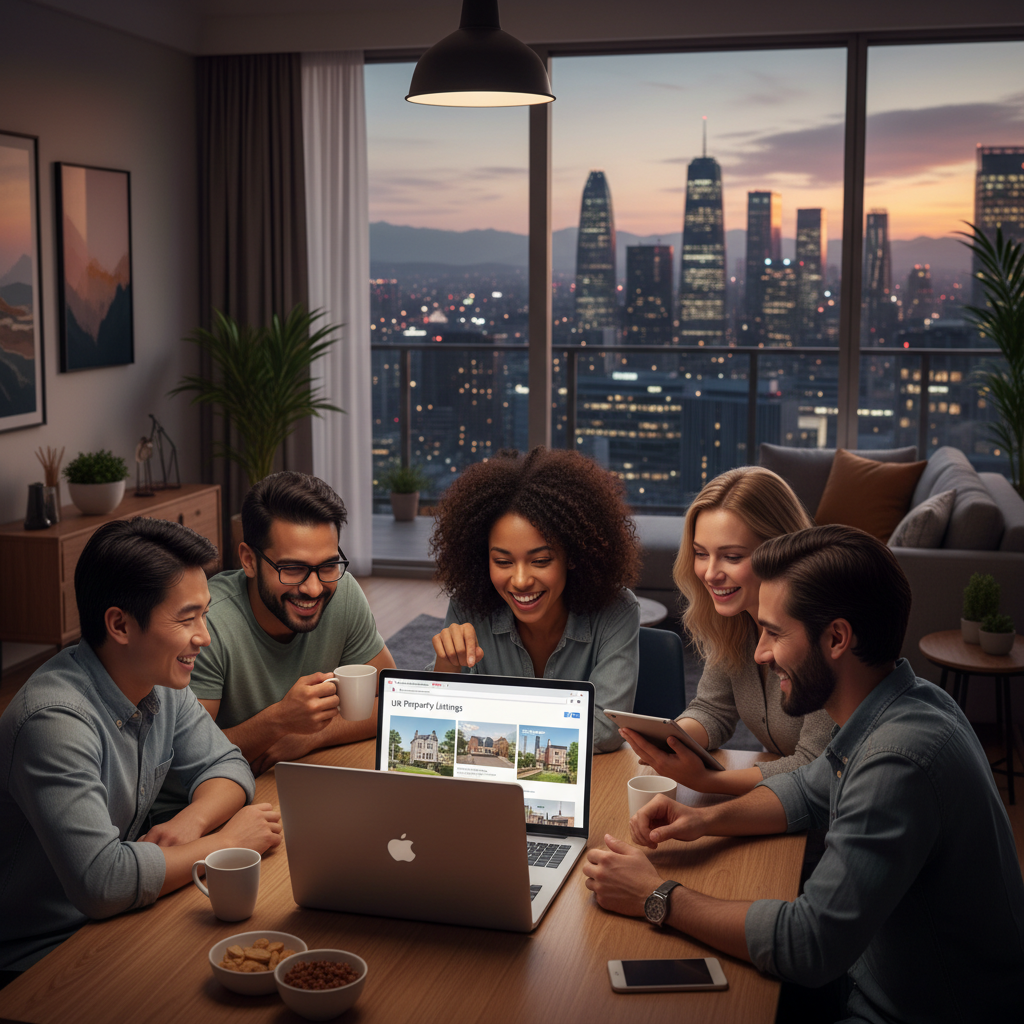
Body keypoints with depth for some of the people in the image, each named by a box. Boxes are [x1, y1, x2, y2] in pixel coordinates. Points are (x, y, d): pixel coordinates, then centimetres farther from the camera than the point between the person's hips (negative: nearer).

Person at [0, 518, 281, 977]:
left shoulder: (163, 683, -2)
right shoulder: (55, 720, -29)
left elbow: (225, 764, 8)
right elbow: (101, 882, -35)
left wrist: (190, 823, -15)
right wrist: (228, 840, -22)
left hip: (108, 922, 8)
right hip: (37, 964, -8)